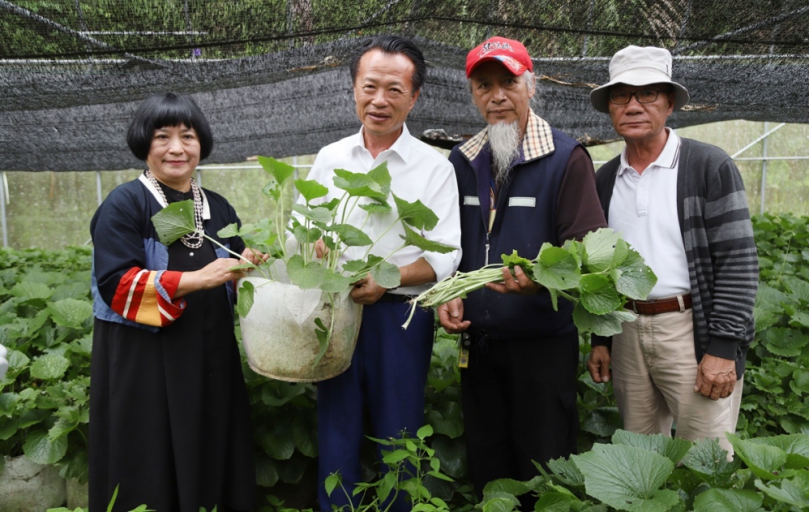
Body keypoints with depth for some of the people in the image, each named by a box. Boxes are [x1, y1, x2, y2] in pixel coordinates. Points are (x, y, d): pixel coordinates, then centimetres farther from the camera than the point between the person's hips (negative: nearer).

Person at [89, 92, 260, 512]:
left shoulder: (218, 208, 10)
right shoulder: (123, 205, -6)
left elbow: (232, 281, 15)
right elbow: (115, 284, -15)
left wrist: (248, 264, -8)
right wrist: (195, 279, -24)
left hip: (210, 359, 5)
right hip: (141, 362, -5)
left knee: (211, 460, 12)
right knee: (150, 478, 4)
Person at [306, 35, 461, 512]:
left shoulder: (434, 166, -3)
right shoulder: (329, 158, 7)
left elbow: (445, 255, -8)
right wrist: (316, 250, -10)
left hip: (400, 315, -3)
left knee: (398, 440, 10)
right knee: (337, 432, 13)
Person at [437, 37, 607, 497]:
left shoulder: (567, 158, -9)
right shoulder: (462, 161, 7)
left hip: (543, 342, -5)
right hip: (477, 341, 5)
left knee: (543, 472, 9)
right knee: (486, 468, 18)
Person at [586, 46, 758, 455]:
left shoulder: (711, 167, -6)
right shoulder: (605, 179, 9)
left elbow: (738, 263, -10)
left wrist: (723, 348, -15)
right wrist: (600, 339, 11)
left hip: (694, 332, -5)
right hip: (628, 333, 5)